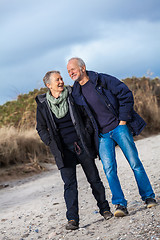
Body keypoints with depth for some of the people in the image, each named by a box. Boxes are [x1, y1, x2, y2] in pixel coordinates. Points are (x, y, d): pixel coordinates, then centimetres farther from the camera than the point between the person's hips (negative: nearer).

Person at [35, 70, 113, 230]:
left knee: (94, 178, 6)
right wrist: (51, 143, -1)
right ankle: (72, 220, -5)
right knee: (69, 184, -6)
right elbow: (41, 128, 11)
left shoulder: (72, 96, 2)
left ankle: (104, 209, 22)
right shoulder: (43, 104, 1)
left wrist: (87, 132, -1)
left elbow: (86, 114, 11)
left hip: (81, 144, 1)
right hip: (63, 150, -1)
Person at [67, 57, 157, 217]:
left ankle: (148, 197, 14)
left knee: (135, 163, 0)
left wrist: (123, 120, -9)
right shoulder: (75, 94, 5)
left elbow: (126, 94, -6)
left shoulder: (102, 80, -6)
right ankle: (120, 205, -10)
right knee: (109, 168, -12)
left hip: (119, 127, -3)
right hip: (102, 135, 3)